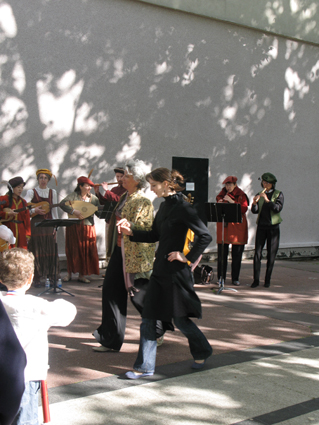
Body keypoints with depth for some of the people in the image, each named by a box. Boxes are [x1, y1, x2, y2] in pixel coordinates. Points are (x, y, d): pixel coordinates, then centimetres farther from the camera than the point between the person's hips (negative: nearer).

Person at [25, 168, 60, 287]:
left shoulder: (52, 192, 11)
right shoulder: (31, 192, 3)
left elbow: (54, 209, 10)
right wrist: (34, 210, -19)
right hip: (36, 223, -2)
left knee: (51, 250, 0)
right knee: (37, 251, -3)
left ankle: (52, 276, 8)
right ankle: (37, 279, 2)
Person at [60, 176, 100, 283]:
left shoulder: (93, 198, 9)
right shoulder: (74, 195, -3)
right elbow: (62, 203, -16)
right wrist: (74, 211, -25)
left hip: (88, 227, 3)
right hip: (73, 227, -3)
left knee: (86, 251, 2)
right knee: (73, 250, 3)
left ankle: (82, 275, 11)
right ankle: (69, 273, 16)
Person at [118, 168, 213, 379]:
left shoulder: (182, 207, -16)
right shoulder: (165, 205, 10)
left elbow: (205, 236, -18)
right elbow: (154, 235, 17)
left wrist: (188, 258, -16)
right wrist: (131, 232, 6)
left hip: (176, 272, -8)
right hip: (160, 269, 8)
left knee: (180, 318, 5)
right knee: (148, 317, 6)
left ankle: (202, 351, 32)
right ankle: (145, 367, 14)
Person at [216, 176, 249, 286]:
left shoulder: (241, 195, 0)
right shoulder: (222, 194, 12)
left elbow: (244, 208, -13)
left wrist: (232, 201, -18)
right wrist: (219, 203, -7)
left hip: (237, 227, -3)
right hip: (223, 226, 3)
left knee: (237, 254, 2)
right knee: (222, 253, 1)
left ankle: (235, 278, 11)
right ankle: (221, 277, 10)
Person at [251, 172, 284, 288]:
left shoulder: (278, 194, 2)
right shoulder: (259, 194, 9)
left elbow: (278, 208, -14)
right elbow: (254, 211, 0)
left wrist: (267, 200, -24)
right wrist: (254, 203, -20)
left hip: (273, 227, -2)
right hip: (261, 226, 2)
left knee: (271, 255, 1)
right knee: (257, 253, -6)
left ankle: (267, 280, 10)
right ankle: (256, 280, -4)